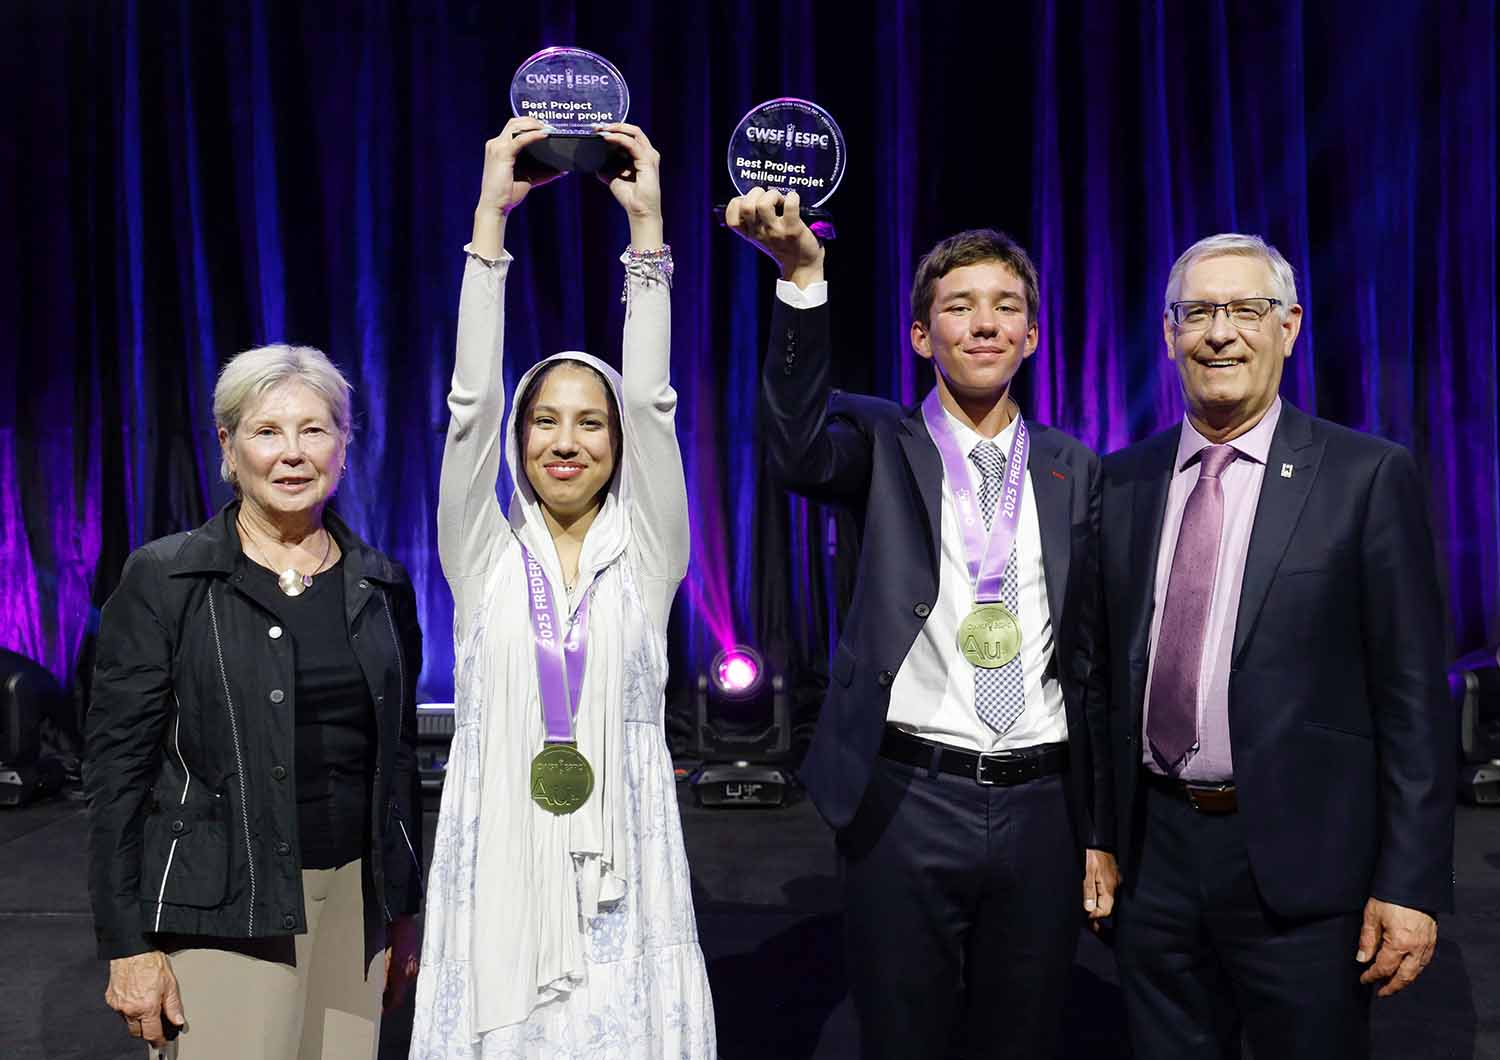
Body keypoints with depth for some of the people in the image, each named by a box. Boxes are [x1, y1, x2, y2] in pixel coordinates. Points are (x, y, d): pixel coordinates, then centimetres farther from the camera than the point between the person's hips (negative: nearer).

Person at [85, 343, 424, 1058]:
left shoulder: (382, 585, 7)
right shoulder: (163, 579, -4)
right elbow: (117, 765, -5)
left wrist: (405, 914, 13)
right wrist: (128, 944, -9)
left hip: (357, 897, 4)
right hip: (225, 909, -3)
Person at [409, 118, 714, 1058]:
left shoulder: (647, 557, 3)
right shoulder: (484, 556, 3)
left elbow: (652, 403, -7)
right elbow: (472, 402, -6)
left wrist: (647, 226, -11)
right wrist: (490, 219, -10)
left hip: (619, 855, 0)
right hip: (500, 849, 1)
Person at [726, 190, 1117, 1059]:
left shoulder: (1076, 471, 7)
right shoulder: (884, 443, 0)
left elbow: (1095, 655, 9)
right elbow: (801, 451, -24)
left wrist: (1103, 831, 9)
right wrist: (803, 275, -35)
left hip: (1042, 807, 3)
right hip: (907, 804, -2)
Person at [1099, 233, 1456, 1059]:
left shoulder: (1366, 477, -5)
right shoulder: (1122, 483, 6)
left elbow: (1412, 693, -7)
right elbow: (1109, 672, 10)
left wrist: (1411, 883, -10)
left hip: (1301, 861, -3)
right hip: (1153, 854, 4)